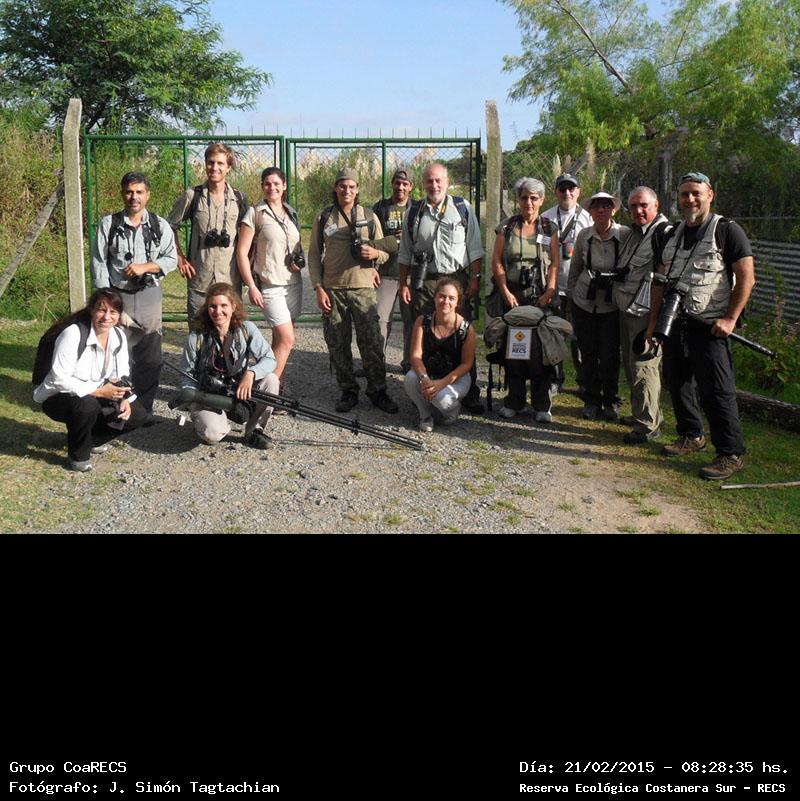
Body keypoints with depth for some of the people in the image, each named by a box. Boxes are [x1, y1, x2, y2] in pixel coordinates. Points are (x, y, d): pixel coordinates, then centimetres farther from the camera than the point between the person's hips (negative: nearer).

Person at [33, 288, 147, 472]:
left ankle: (91, 440, 15)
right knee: (87, 405, -38)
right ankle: (78, 455, -9)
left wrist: (125, 400, -18)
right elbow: (59, 379, -28)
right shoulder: (73, 334, -26)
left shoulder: (119, 336, -5)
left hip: (95, 396, 7)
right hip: (58, 398, -6)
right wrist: (98, 391, -32)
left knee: (137, 415, -8)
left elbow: (122, 376, 2)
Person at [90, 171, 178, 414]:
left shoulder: (160, 225, 5)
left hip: (149, 296, 2)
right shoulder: (108, 224, 1)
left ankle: (145, 410, 17)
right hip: (118, 296, -1)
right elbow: (98, 264, 0)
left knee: (149, 358, 5)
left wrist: (144, 267, -12)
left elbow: (171, 259, 4)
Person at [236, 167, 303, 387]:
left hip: (293, 283, 6)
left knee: (280, 339, 9)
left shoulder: (292, 213, 12)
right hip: (270, 286, -6)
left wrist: (300, 261, 4)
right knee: (287, 339, -12)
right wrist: (251, 287, -13)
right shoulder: (255, 213, -5)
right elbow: (242, 252, -8)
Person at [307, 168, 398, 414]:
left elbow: (385, 253, 12)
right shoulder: (323, 218, 9)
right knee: (338, 344, 4)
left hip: (363, 288, -1)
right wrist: (318, 288, -2)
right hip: (333, 290, 1)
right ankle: (348, 392, 15)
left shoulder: (369, 216, 10)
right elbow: (314, 255, 9)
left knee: (371, 342, -2)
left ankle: (377, 391, 8)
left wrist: (375, 253, -12)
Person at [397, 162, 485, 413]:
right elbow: (405, 253, 13)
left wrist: (474, 279, -3)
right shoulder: (413, 212, 9)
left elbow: (474, 248, 4)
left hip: (456, 279, -2)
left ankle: (470, 395, 6)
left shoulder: (463, 208, 4)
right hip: (423, 282, 2)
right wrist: (403, 284, 8)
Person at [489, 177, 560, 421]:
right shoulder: (507, 227, 8)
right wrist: (505, 292, -7)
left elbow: (555, 264, 1)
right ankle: (514, 400, 14)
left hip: (541, 297, -1)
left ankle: (542, 405, 5)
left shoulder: (549, 228, 8)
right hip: (512, 295, 1)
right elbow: (497, 261, 3)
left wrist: (549, 293, -12)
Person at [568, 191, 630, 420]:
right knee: (588, 354, 9)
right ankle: (591, 400, 24)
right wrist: (570, 295, 14)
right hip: (584, 302, 2)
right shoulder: (584, 236, -2)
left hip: (613, 305, -2)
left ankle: (611, 401, 20)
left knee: (610, 356, 1)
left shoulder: (626, 235, -10)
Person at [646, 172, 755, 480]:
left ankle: (731, 454, 0)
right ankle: (691, 436, 31)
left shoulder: (727, 230, -4)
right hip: (675, 325, 7)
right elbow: (661, 280, 18)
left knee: (716, 391, -8)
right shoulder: (673, 234, 15)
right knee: (677, 382, 14)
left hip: (709, 327, -7)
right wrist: (654, 320, 12)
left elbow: (746, 277, -9)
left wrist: (730, 319, -16)